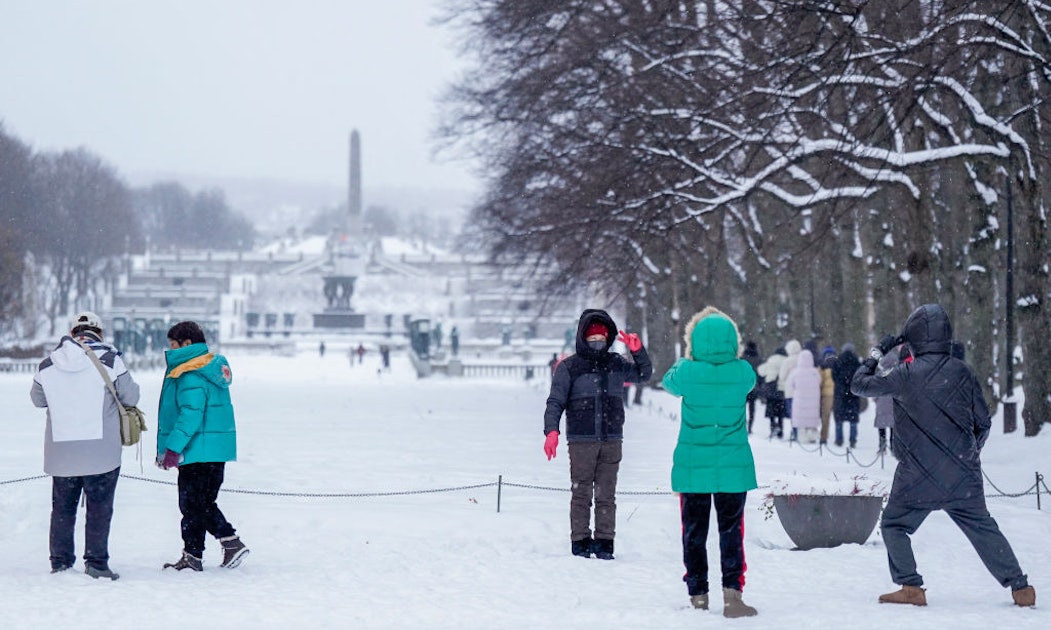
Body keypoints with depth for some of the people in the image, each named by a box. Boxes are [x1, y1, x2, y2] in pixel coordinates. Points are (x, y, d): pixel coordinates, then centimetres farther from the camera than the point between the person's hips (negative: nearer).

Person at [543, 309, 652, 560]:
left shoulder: (616, 364, 11)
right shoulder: (569, 367, 1)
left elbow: (644, 374, 26)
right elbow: (555, 402, -2)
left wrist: (638, 350, 7)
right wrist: (551, 431, -16)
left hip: (611, 442, 3)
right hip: (581, 442, -3)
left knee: (606, 495, 4)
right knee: (582, 494, -1)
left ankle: (604, 542, 8)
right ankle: (580, 542, 5)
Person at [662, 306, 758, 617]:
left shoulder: (687, 372, -11)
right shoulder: (743, 373, -8)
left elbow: (668, 382, 12)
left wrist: (686, 358, 26)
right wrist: (725, 355, 25)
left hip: (692, 466, 0)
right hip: (733, 465, 0)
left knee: (694, 532, 10)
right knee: (731, 530, 5)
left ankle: (698, 597, 12)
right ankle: (732, 593, -7)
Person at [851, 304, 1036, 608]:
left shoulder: (905, 374, -10)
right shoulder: (962, 372, 2)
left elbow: (859, 385, 2)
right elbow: (983, 422, 9)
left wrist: (876, 353, 16)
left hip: (918, 475, -4)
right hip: (963, 475, 4)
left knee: (894, 525, 13)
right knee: (982, 528, 13)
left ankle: (911, 588, 1)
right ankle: (1020, 588, 9)